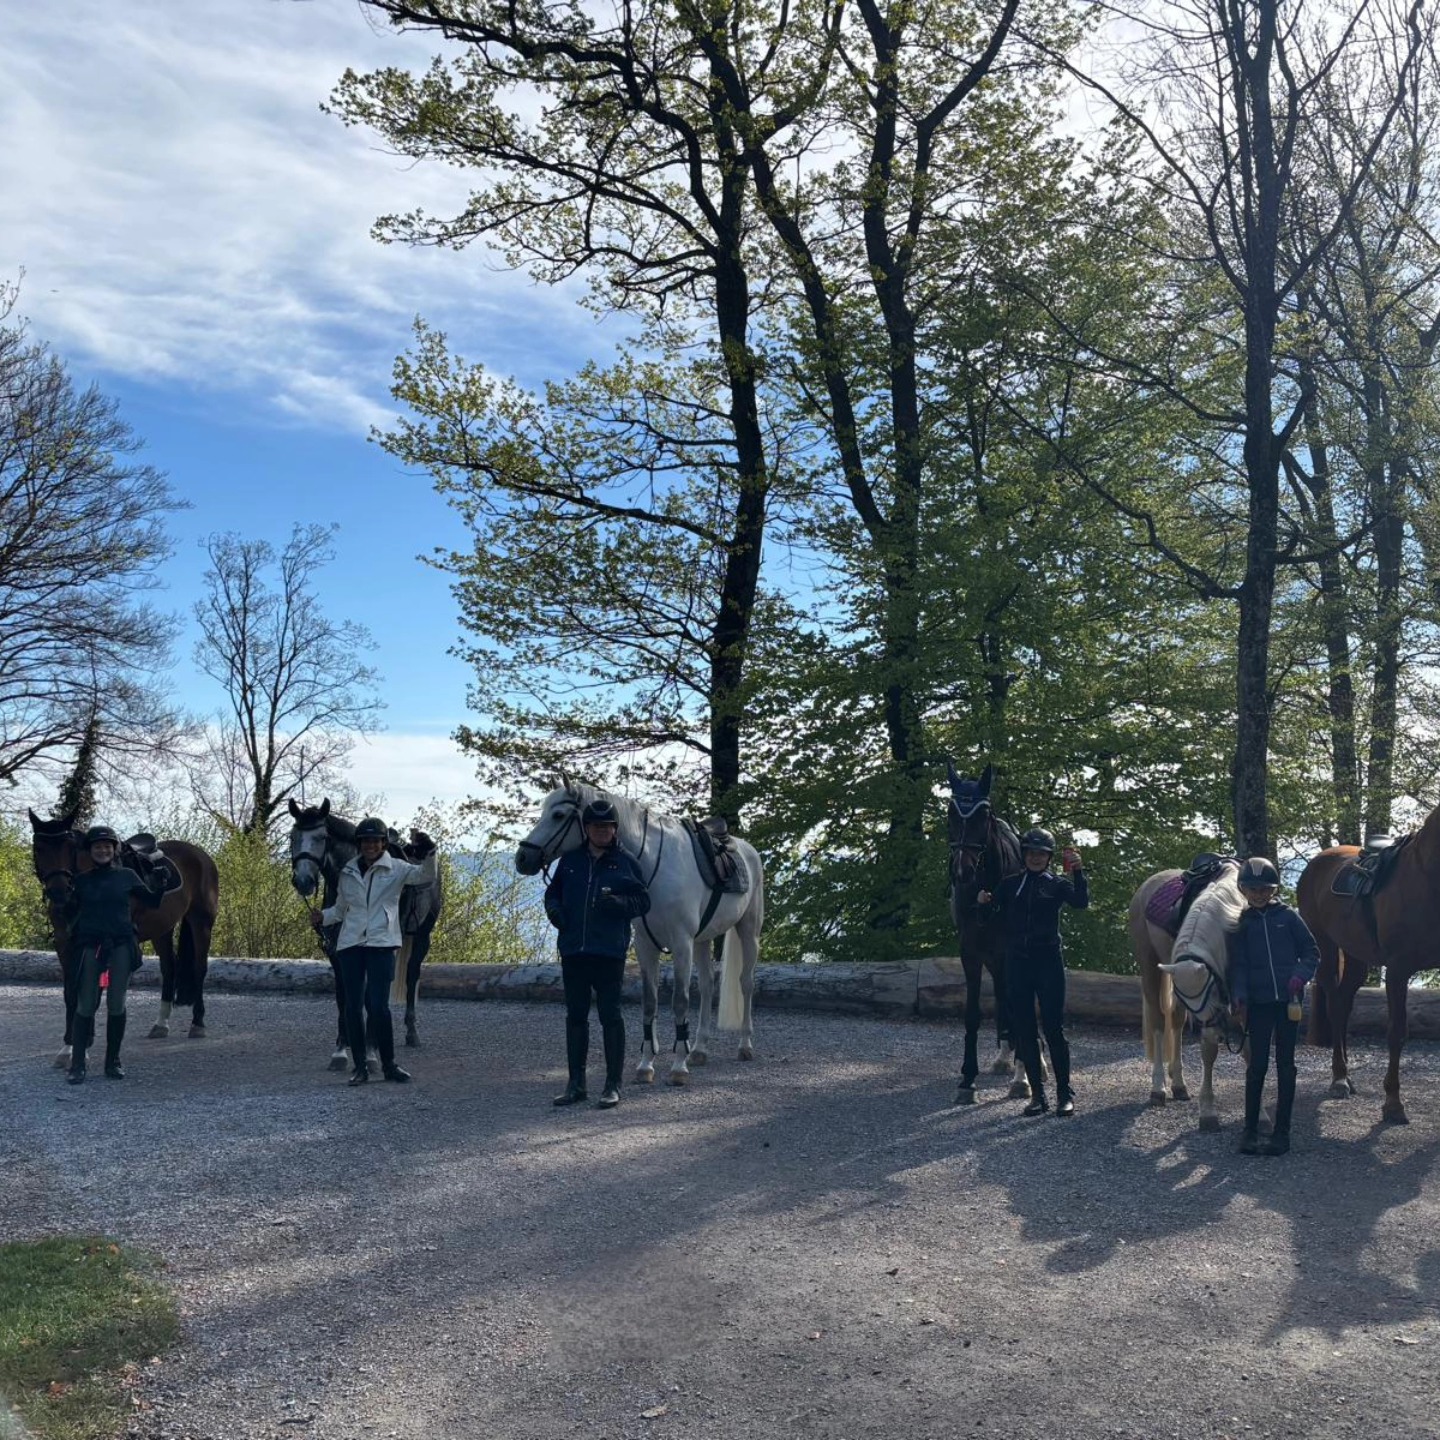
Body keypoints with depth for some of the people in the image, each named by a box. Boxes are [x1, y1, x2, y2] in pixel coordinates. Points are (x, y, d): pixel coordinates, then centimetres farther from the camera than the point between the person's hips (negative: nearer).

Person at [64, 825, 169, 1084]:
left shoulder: (127, 876, 5)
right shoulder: (82, 880, 4)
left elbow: (152, 902, 11)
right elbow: (70, 916, 5)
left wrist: (159, 884, -8)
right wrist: (66, 900, -15)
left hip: (121, 945, 1)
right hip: (90, 946, -1)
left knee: (116, 1005, 4)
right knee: (86, 1005, -3)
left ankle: (113, 1062, 15)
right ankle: (77, 1065, 3)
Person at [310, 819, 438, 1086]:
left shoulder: (396, 868, 0)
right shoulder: (347, 873, 11)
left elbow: (426, 876, -13)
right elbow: (340, 909, 19)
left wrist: (428, 853, -31)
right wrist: (322, 917, 0)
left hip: (381, 944, -4)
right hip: (350, 944, 4)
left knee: (378, 1006, -8)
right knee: (353, 1007, 4)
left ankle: (389, 1064, 7)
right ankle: (360, 1066, 14)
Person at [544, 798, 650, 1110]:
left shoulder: (625, 863, 0)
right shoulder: (570, 860, 7)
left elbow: (643, 901, -1)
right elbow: (553, 891, 17)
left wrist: (618, 902, -20)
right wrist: (553, 908, -5)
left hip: (609, 952, -4)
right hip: (572, 950, 4)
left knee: (610, 1016, 0)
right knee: (575, 1016, 10)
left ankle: (613, 1085, 8)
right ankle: (576, 1083, 20)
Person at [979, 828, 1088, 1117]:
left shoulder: (1056, 885, 1)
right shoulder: (1010, 885, 9)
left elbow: (1081, 902, -16)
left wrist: (1078, 871, -28)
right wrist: (984, 901, -9)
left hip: (1048, 962, -3)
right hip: (1017, 963, 3)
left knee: (1054, 1028, -3)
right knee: (1024, 1031, 5)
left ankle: (1065, 1094, 6)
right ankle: (1038, 1095, 13)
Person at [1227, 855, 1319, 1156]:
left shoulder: (1288, 917, 1)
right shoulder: (1241, 924, 4)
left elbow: (1312, 952, 4)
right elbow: (1238, 965, 2)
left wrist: (1300, 976, -13)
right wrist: (1238, 998, -10)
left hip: (1288, 1000, 0)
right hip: (1258, 1002, 0)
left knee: (1285, 1064, 4)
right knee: (1257, 1064, 2)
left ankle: (1282, 1131, 10)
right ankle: (1250, 1129, 11)